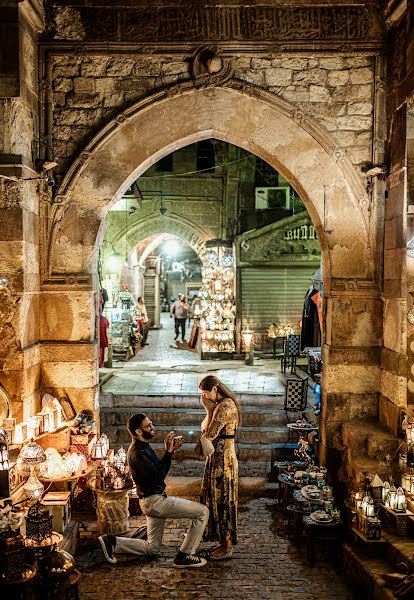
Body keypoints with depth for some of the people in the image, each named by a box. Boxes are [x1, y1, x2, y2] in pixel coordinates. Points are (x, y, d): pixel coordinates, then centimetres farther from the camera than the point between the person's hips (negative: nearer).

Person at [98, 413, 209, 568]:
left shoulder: (142, 447, 10)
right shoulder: (138, 452, -21)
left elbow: (157, 468, 16)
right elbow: (158, 476, -26)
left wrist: (172, 450, 4)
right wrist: (168, 451, -26)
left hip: (152, 501, 10)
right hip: (154, 501, -10)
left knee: (152, 548, 20)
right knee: (202, 511, -9)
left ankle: (112, 542, 13)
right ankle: (184, 556, -2)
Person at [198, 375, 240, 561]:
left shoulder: (225, 406, -21)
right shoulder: (219, 405, 12)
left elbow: (210, 434, -21)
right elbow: (204, 428, 9)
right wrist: (209, 410, -3)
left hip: (223, 460, -10)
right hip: (217, 458, 10)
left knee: (222, 501, 1)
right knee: (216, 501, 16)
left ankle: (227, 547, 13)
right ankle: (224, 543, 28)